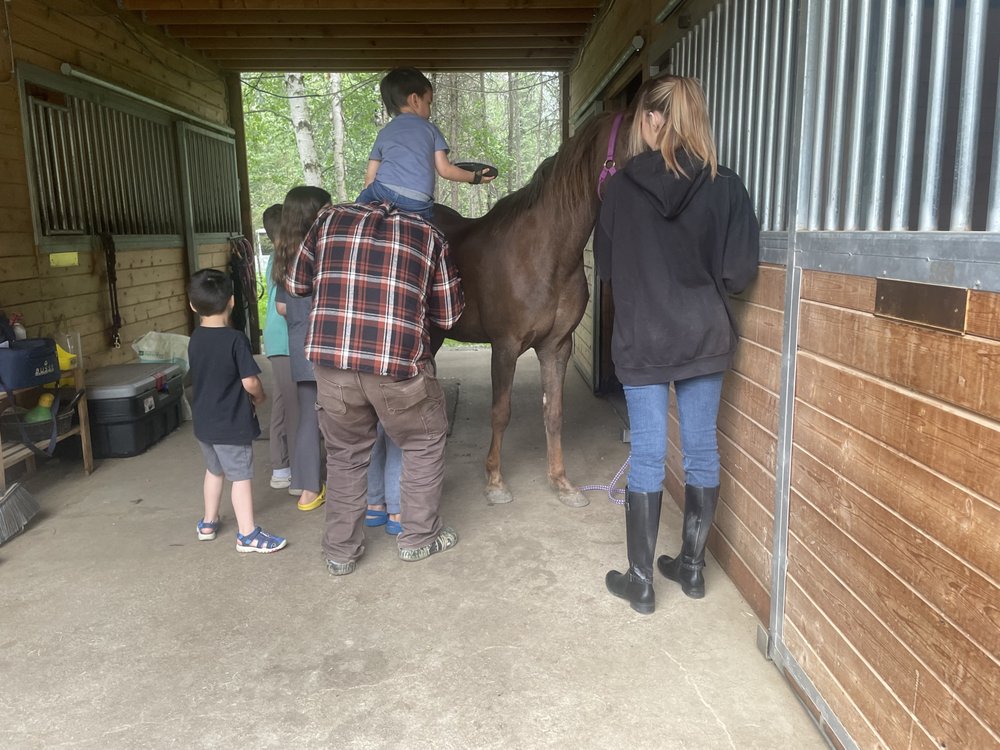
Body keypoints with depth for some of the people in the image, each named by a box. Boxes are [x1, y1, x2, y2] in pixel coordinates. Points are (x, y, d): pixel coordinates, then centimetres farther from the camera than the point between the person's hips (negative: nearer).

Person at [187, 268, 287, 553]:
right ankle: (247, 534, 8)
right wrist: (259, 397, 0)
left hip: (204, 422, 7)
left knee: (214, 470, 23)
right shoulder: (235, 339, -19)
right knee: (241, 476, 2)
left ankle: (208, 522, 36)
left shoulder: (195, 339, 2)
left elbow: (202, 376, 12)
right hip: (232, 424, -7)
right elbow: (249, 382, -22)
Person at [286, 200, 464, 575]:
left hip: (331, 361, 2)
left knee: (345, 452, 22)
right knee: (424, 442, 22)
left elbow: (297, 283, 23)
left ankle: (341, 551, 30)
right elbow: (448, 315, 15)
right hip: (399, 363, -2)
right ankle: (418, 536, 31)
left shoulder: (331, 219, 15)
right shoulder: (429, 235, 12)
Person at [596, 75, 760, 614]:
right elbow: (740, 272, -6)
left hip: (642, 340, -1)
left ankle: (640, 580, 15)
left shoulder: (621, 187, -7)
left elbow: (606, 267, 2)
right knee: (701, 450, 14)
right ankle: (691, 566, 28)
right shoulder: (725, 187, -5)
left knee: (647, 456, 6)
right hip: (706, 337, 2)